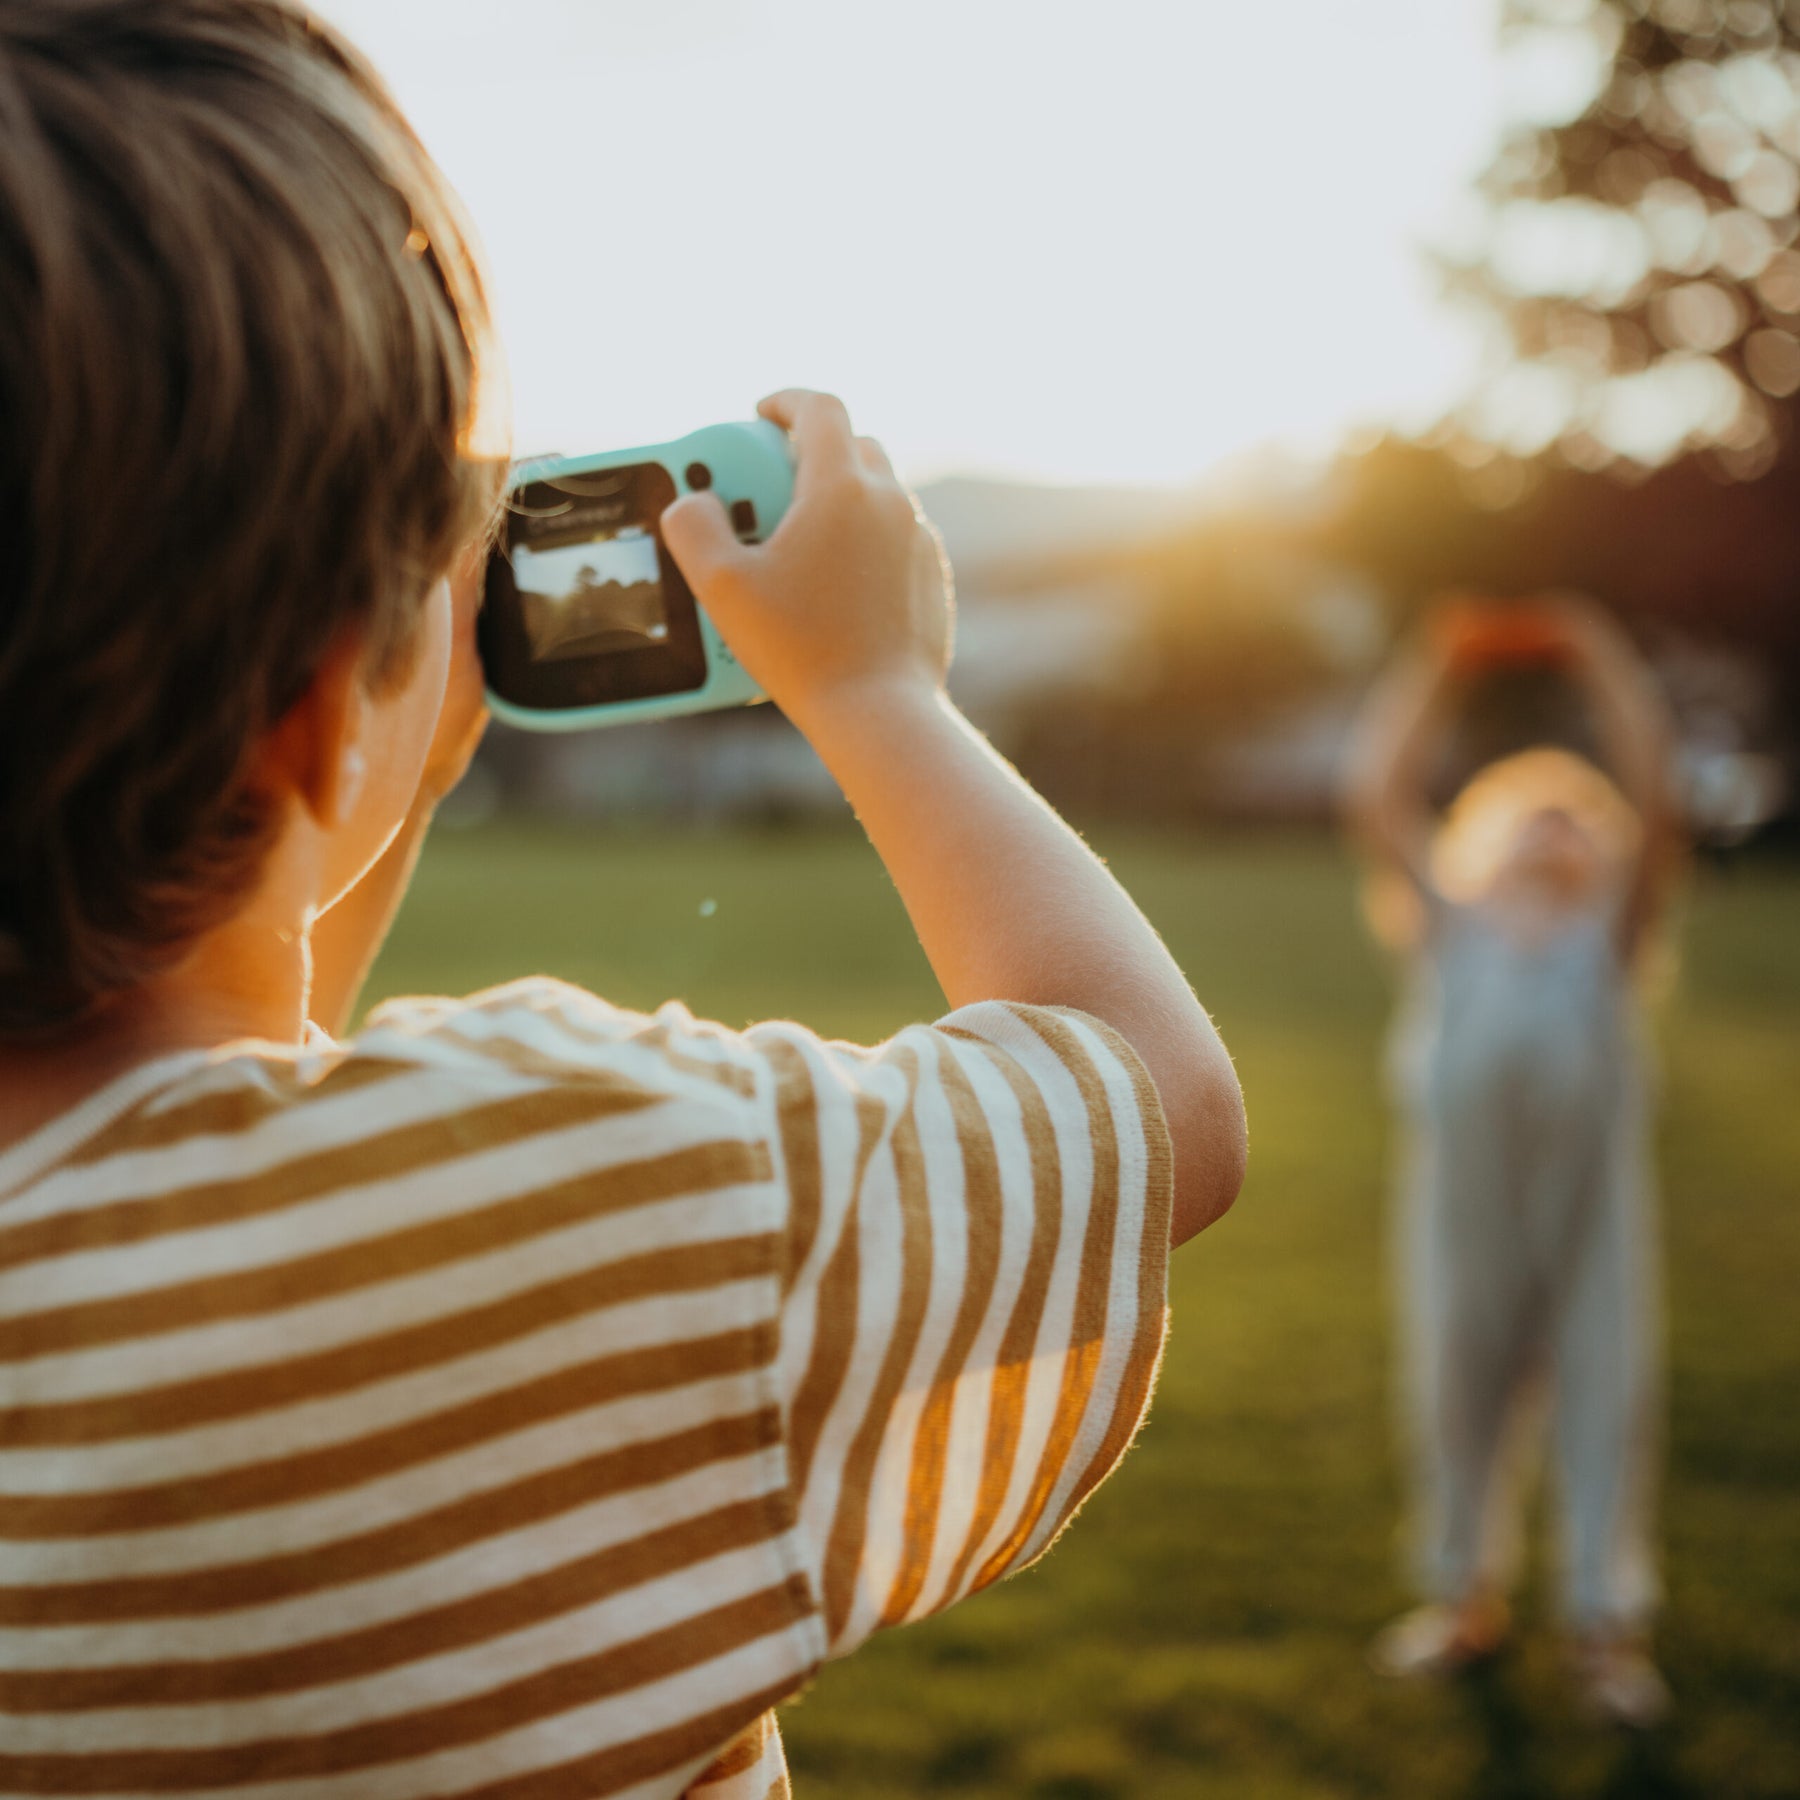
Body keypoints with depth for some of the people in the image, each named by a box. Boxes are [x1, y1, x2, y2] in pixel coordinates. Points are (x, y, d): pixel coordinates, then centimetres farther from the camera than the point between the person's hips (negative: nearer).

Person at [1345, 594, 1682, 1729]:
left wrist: (1600, 658, 3)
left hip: (1594, 1179, 0)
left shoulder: (1607, 932, 14)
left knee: (1608, 1391, 1)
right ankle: (1469, 1598, 27)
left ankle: (1610, 1623, 14)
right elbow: (1379, 798, 5)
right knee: (1461, 1388, 8)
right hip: (1467, 1184, 1)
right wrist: (1440, 667, 5)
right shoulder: (1452, 921, 14)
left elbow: (1655, 804, 2)